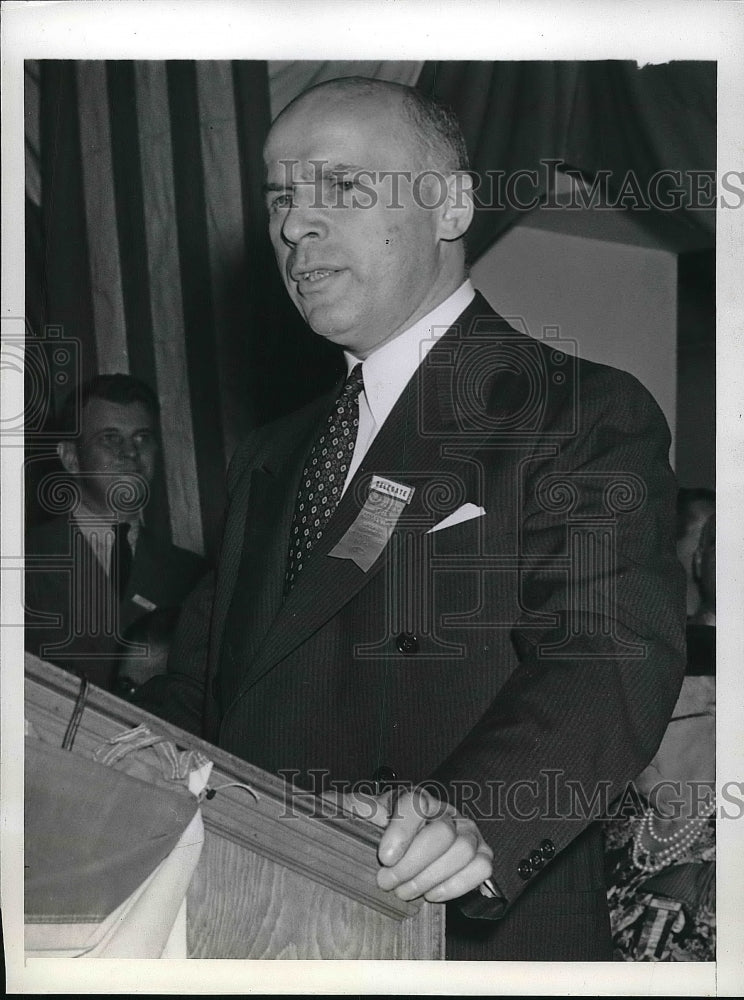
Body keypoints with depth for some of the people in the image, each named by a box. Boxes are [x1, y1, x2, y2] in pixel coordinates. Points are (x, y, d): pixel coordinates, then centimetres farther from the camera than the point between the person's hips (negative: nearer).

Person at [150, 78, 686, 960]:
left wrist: (471, 812, -39)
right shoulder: (270, 458, 13)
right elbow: (205, 671, 11)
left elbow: (613, 656, -22)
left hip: (474, 931, -6)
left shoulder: (587, 417, -9)